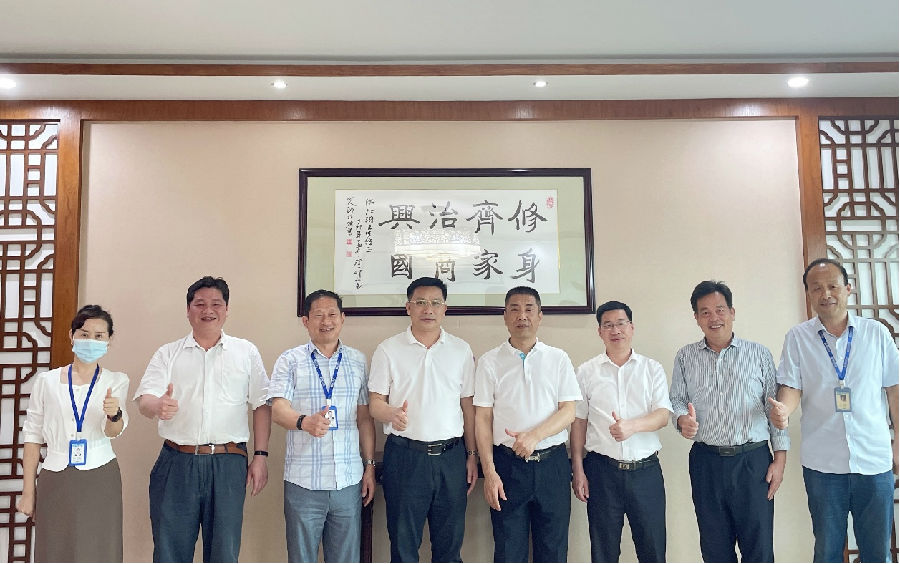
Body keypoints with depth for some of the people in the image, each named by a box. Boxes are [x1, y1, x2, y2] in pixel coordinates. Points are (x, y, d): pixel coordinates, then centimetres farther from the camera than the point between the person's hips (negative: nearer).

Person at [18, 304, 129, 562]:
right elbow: (33, 436, 5)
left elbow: (114, 431, -14)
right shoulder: (46, 381, 1)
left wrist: (114, 415, -38)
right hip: (56, 480, 1)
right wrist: (28, 492, 4)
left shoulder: (116, 381, -1)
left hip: (100, 481, -1)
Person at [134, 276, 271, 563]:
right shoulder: (168, 354, 9)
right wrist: (158, 406, -26)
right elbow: (145, 400, -2)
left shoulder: (246, 352, 8)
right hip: (176, 461, 1)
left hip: (228, 464, 0)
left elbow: (261, 405, 8)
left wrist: (260, 456, 1)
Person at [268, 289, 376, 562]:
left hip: (349, 479, 2)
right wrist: (305, 422, -32)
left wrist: (370, 466, 8)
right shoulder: (290, 360, 1)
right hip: (303, 481, -2)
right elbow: (278, 409, -10)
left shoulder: (358, 361, 9)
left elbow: (365, 417, 12)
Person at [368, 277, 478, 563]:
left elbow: (468, 406, 10)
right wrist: (391, 414, -22)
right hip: (404, 454, -2)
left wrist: (472, 455, 7)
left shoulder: (461, 350, 7)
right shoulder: (388, 350, 1)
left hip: (451, 455, 2)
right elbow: (375, 402, 0)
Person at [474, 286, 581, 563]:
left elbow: (569, 411, 0)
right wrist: (489, 472, -7)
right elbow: (483, 418, 0)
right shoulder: (489, 361, 3)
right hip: (508, 464, -1)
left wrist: (534, 435, -16)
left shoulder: (558, 359, 5)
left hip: (552, 463, 1)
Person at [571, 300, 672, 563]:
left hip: (646, 469, 0)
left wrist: (631, 426, -24)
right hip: (602, 470, 0)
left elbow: (663, 415, -4)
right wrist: (578, 470, 0)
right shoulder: (586, 372, 4)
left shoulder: (652, 369, 5)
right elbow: (578, 421, 5)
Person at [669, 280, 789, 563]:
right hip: (706, 462, 1)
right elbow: (676, 400, 9)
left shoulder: (759, 354, 5)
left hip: (754, 461, -1)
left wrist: (780, 457, -1)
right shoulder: (685, 357, 8)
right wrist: (682, 419, -14)